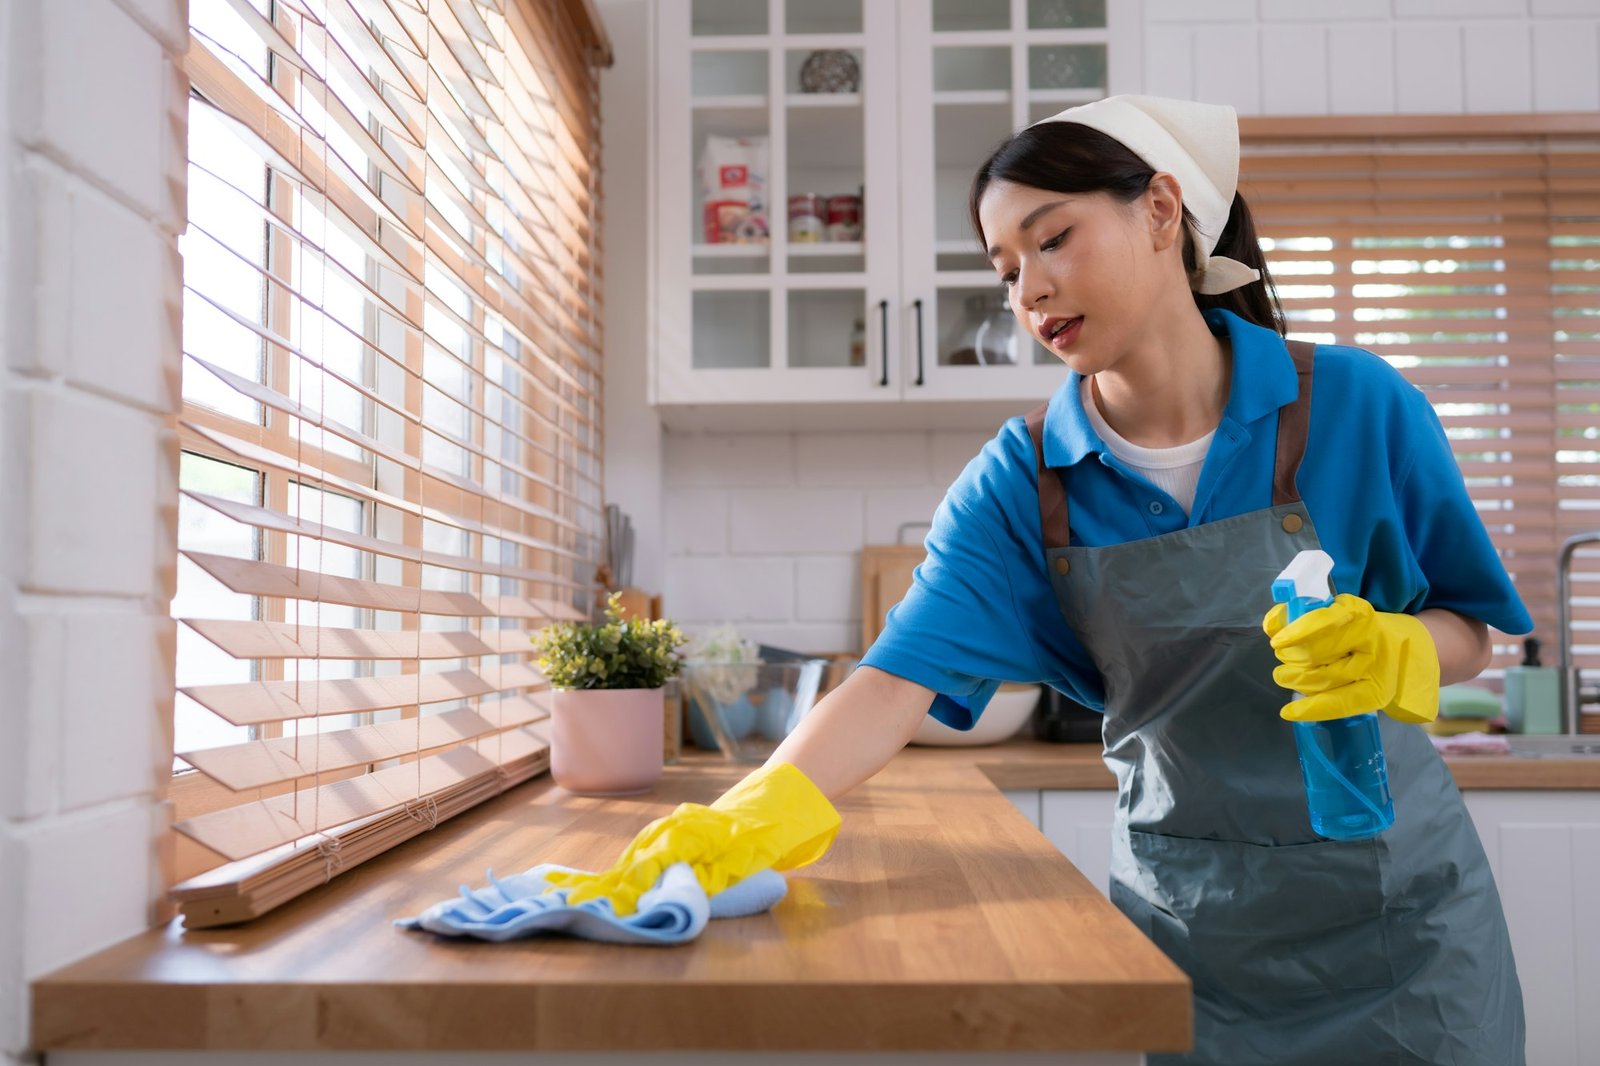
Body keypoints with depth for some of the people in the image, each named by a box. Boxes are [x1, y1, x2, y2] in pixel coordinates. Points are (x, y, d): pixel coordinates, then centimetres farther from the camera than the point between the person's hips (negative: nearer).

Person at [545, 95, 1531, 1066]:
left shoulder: (1353, 405, -13)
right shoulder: (1022, 484, -10)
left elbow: (1471, 631, -1)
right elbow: (905, 673, -22)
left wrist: (1400, 653, -25)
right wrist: (758, 810, -38)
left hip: (1395, 892, 0)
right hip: (1187, 910, 1)